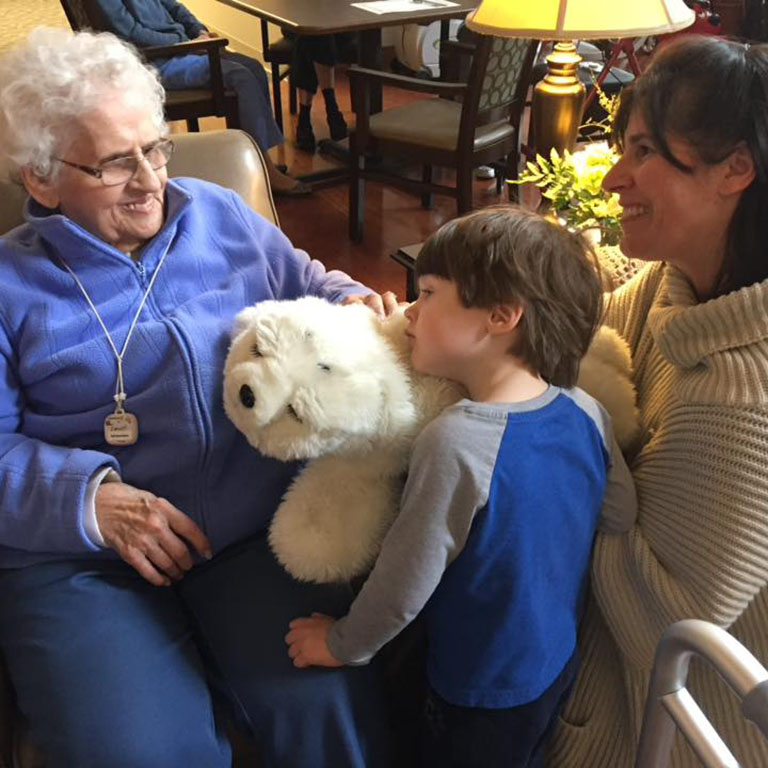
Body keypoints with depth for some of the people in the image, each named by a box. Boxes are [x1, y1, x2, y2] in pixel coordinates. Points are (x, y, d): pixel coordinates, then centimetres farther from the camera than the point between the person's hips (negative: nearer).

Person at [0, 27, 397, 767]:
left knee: (328, 706, -19)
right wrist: (90, 497, -17)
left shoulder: (223, 216, 13)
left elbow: (303, 282, 26)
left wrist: (349, 301, 3)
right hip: (76, 558, -1)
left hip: (256, 524, 2)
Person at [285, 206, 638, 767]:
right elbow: (622, 519, -3)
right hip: (561, 666, 5)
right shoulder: (587, 412, -15)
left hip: (483, 695, -5)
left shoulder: (456, 442, -34)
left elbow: (404, 588, -26)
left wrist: (343, 645, -7)